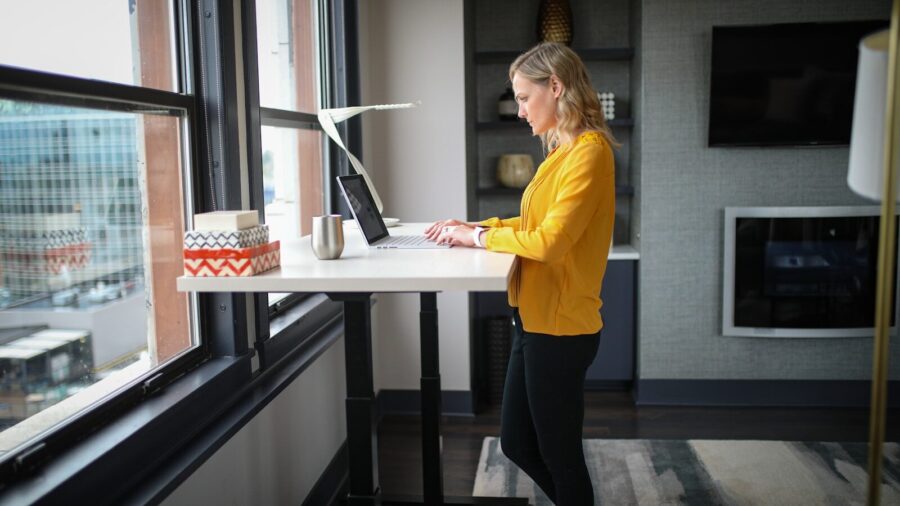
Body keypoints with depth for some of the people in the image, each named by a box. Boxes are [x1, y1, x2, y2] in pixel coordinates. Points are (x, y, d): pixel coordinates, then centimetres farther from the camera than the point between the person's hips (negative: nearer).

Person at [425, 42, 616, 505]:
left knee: (559, 454, 8)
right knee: (517, 444, 19)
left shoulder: (588, 151, -17)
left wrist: (479, 237, -12)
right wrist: (476, 226, 8)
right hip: (535, 319, 9)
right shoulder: (563, 151, 12)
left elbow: (550, 240, -24)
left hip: (559, 326, -9)